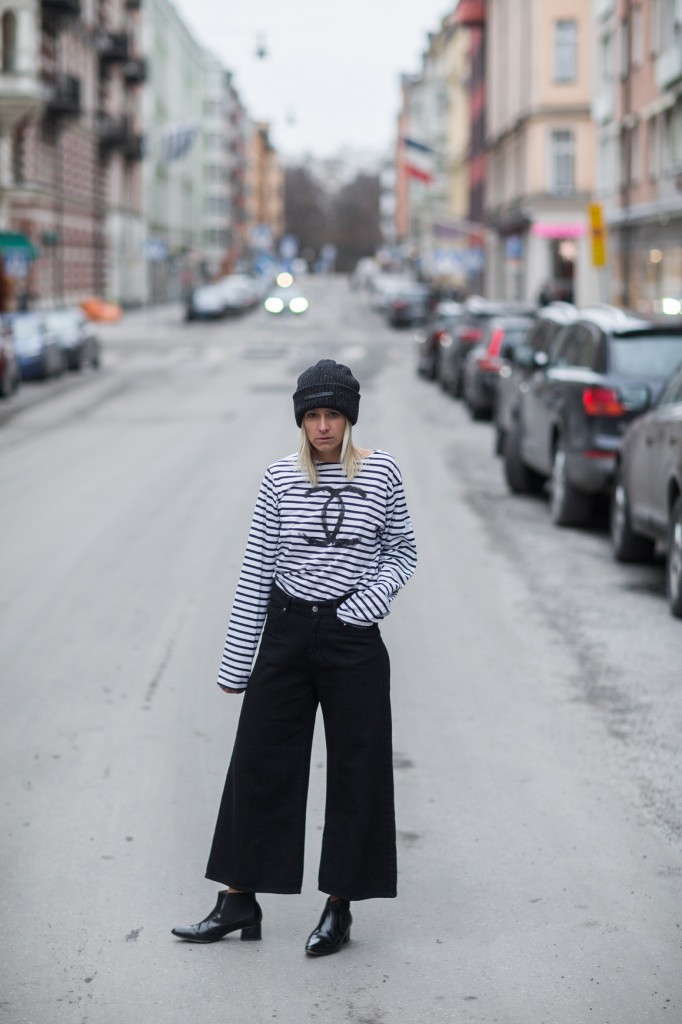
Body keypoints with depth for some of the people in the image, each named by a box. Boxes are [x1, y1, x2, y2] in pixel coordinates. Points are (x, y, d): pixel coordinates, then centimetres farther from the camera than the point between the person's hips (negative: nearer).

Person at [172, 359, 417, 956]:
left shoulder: (381, 472, -2)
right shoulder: (281, 478, 0)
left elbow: (403, 553, 7)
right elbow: (256, 571, 3)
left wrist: (370, 601, -12)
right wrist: (236, 662, 3)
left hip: (353, 639, -1)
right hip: (287, 633, 1)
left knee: (355, 770, 4)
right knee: (260, 764, 6)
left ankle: (340, 906, 16)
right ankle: (239, 900, 16)